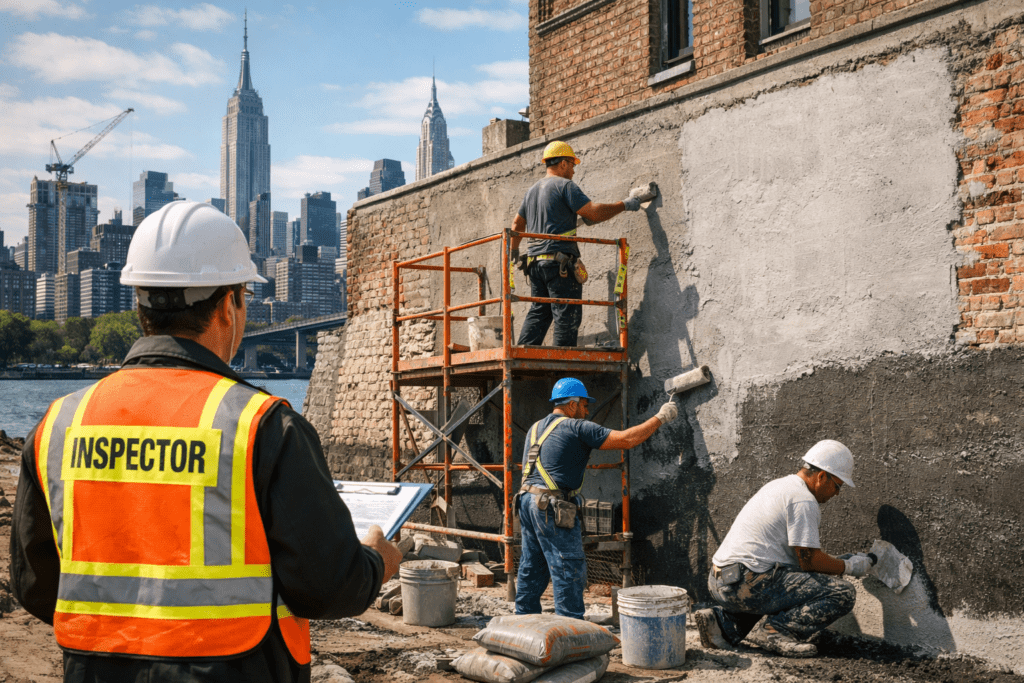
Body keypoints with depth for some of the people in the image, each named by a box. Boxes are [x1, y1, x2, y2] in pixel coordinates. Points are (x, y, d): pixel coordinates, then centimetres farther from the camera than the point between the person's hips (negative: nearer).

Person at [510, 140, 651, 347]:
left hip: (535, 261, 8)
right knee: (567, 315, -5)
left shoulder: (532, 191, 20)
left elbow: (517, 225, 29)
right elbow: (594, 213, -13)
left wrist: (514, 251, 41)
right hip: (560, 261, -8)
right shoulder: (565, 186, -5)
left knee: (538, 312, 12)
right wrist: (624, 205, -2)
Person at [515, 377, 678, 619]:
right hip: (552, 508, -9)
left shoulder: (536, 428, 17)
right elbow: (627, 440, -10)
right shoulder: (577, 427, -8)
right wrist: (660, 418, -2)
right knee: (569, 570, -4)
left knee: (532, 567, 15)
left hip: (528, 500, 9)